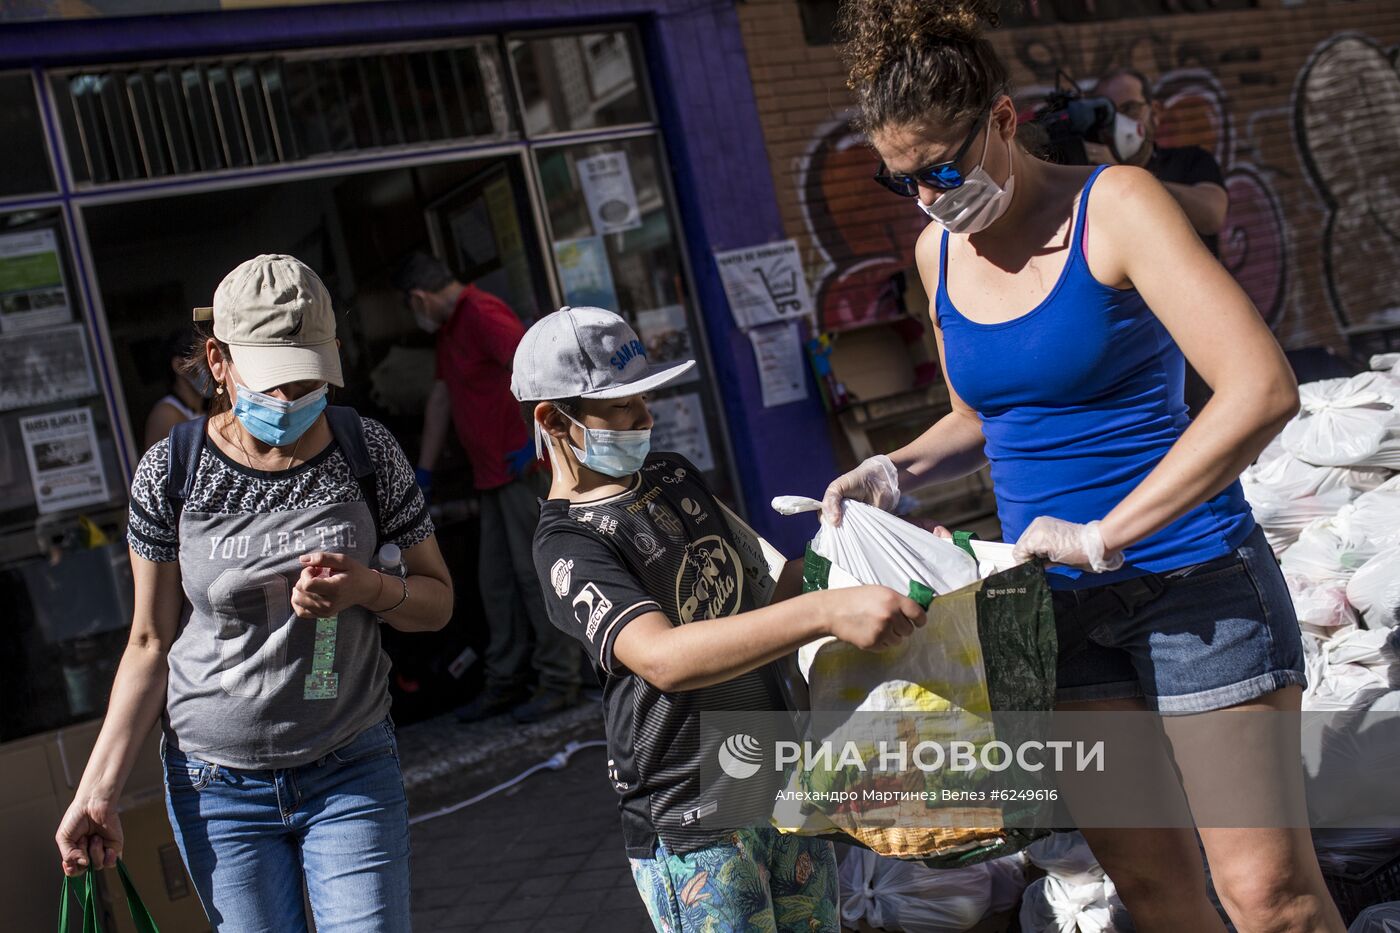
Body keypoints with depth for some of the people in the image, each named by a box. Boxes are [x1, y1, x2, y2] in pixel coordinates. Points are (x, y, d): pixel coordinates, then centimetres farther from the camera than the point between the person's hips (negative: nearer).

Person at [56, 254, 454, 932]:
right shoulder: (170, 472, -8)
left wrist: (367, 589, -20)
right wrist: (97, 790, -5)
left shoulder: (366, 451, -7)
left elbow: (437, 601, 1)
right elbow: (151, 643, -1)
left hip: (354, 774, 0)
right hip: (216, 783, 0)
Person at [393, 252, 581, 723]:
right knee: (496, 580, 12)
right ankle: (505, 681, 20)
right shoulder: (448, 328, 18)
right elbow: (441, 398, 22)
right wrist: (423, 471, 21)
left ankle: (559, 681, 2)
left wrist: (534, 442, -23)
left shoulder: (483, 314, -14)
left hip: (525, 468, -10)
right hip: (492, 474, 10)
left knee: (536, 572, -5)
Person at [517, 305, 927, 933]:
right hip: (690, 823, -7)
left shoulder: (675, 476, 11)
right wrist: (827, 610, -38)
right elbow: (665, 658, -31)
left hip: (785, 776, 7)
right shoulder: (566, 545, -14)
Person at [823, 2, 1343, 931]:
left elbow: (1262, 392, -24)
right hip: (1059, 606, 6)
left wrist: (1103, 534, -25)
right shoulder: (939, 250, 6)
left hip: (1191, 582, -5)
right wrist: (898, 471, 1)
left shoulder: (1116, 205, -13)